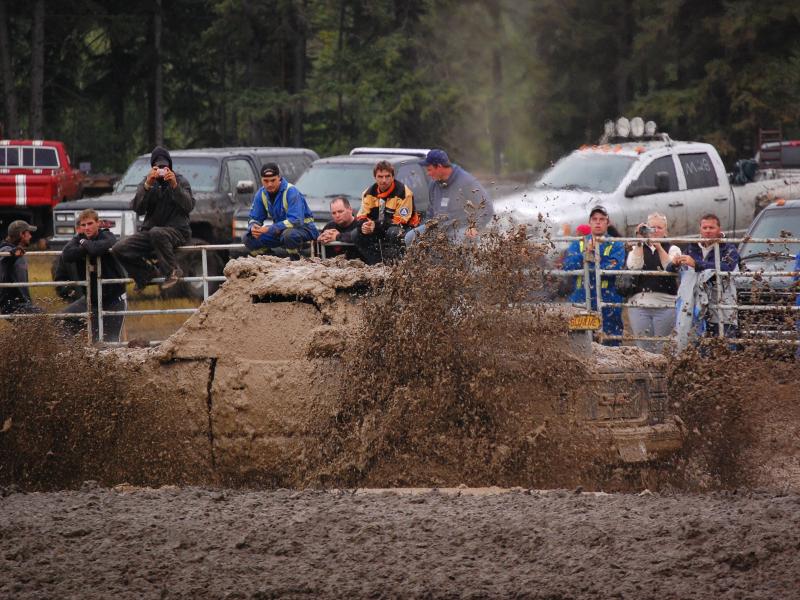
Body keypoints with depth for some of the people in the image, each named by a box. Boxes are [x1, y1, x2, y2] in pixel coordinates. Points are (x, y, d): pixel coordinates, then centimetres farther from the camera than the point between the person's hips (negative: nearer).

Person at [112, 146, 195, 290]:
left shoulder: (180, 180, 4)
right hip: (150, 229, 4)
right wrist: (147, 185, -19)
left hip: (177, 230, -4)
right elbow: (137, 208, -6)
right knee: (119, 249, -16)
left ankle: (173, 271, -21)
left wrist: (175, 186, -22)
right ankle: (148, 272, 4)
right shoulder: (147, 182, 9)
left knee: (156, 233, -40)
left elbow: (189, 206, -10)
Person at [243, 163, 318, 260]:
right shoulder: (261, 194, -3)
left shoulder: (291, 192, -23)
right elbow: (254, 218, 4)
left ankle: (295, 262, -16)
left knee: (289, 234, -42)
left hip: (303, 227, -7)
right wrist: (253, 227, -23)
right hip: (281, 230, 7)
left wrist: (270, 229, -38)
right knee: (248, 238, -7)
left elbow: (296, 221, -32)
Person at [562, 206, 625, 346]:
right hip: (581, 302, 2)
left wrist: (590, 260, -8)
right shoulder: (578, 244, 15)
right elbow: (568, 266, -1)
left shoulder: (616, 245, 7)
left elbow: (613, 269, -11)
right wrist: (586, 253, -13)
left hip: (608, 303, -2)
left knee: (610, 345, -2)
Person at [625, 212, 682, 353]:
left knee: (662, 348, -4)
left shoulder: (672, 249, 10)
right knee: (643, 347, -2)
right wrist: (640, 242, -6)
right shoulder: (637, 249, 15)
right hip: (639, 303, 1)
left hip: (665, 304, -1)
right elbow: (633, 266, -5)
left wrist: (658, 247, -15)